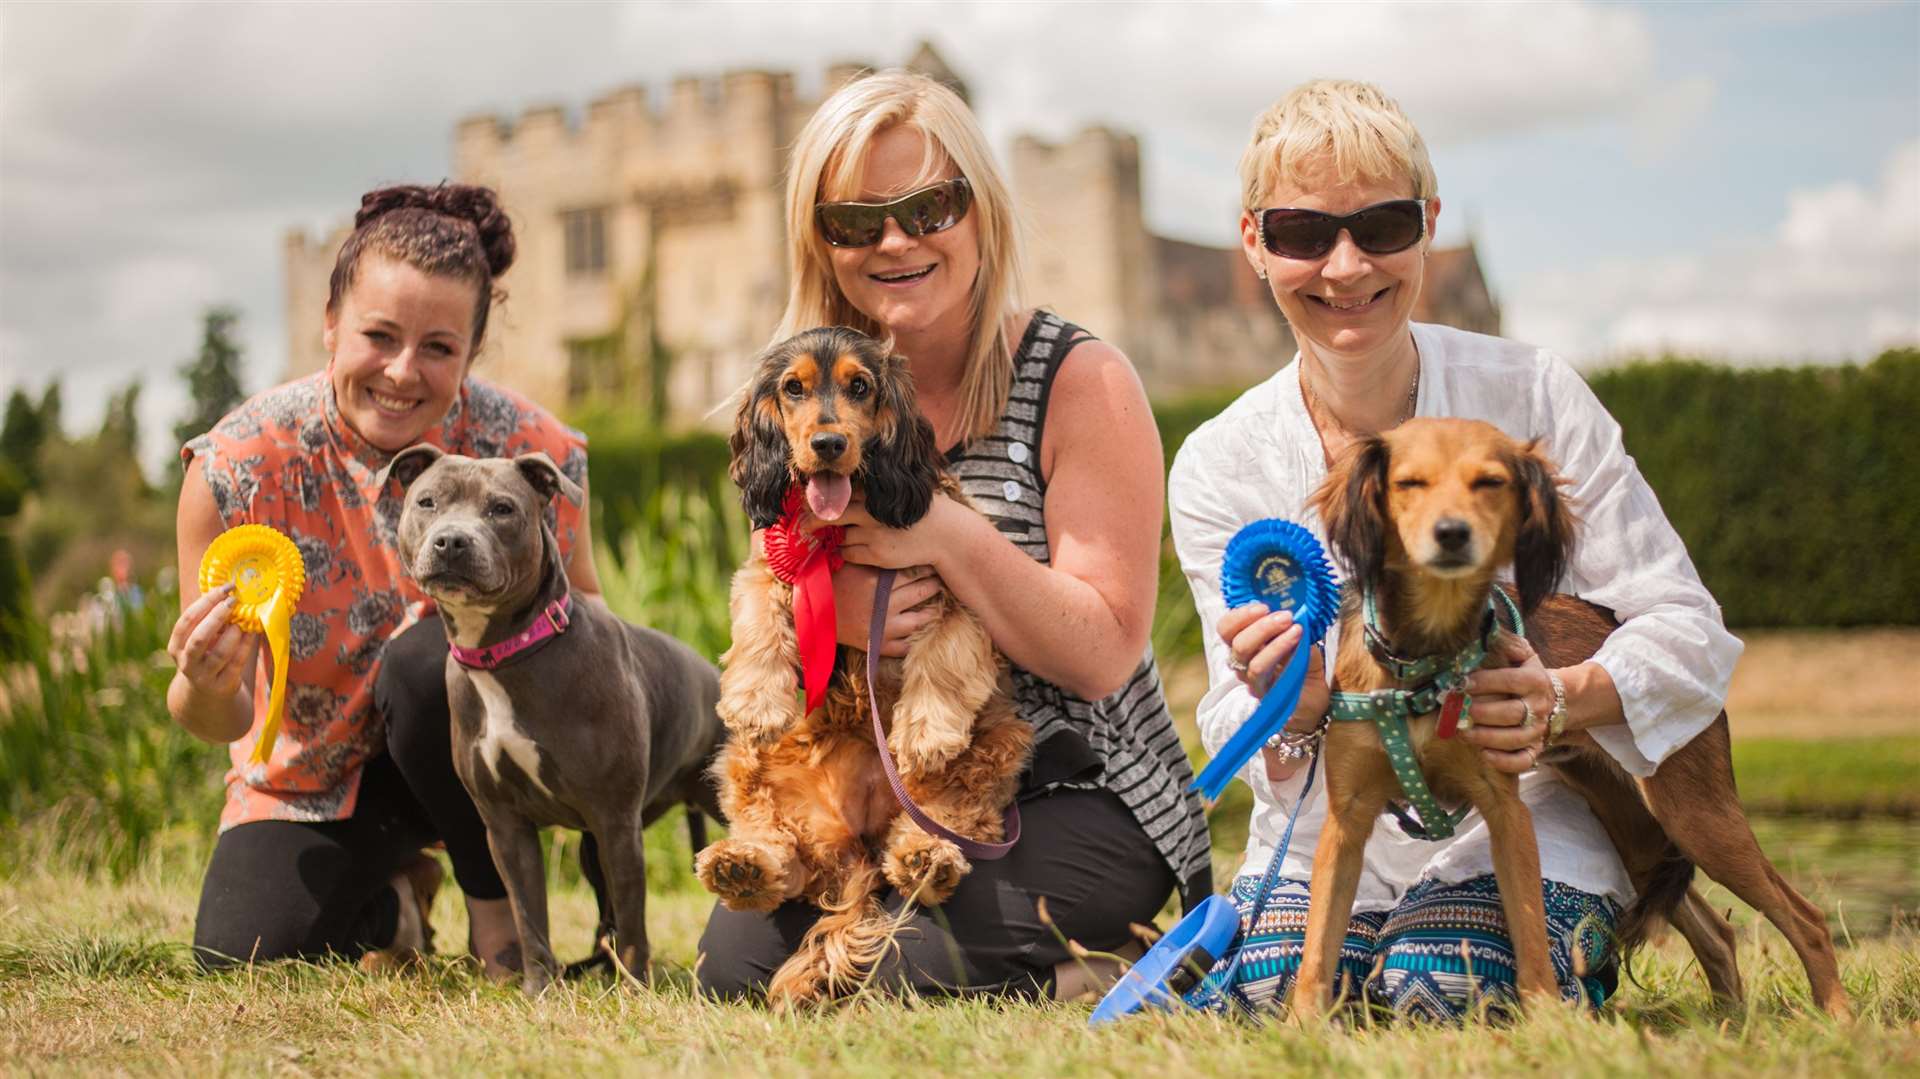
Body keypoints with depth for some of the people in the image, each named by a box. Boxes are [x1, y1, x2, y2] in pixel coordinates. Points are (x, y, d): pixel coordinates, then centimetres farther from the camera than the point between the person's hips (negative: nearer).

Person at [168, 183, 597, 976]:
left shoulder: (528, 451, -21)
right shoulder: (238, 466, -20)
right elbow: (221, 723, -16)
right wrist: (205, 687, -41)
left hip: (468, 751, -1)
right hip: (313, 774, 2)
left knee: (428, 654, -33)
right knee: (239, 950, -20)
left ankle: (498, 902, -6)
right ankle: (393, 897, 17)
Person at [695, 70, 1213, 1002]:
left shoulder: (1079, 382, -10)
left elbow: (1104, 658, -15)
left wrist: (949, 535, -28)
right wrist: (827, 608, -18)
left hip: (1079, 793, -5)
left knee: (911, 971, -28)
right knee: (738, 963, -17)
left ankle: (1092, 973, 3)